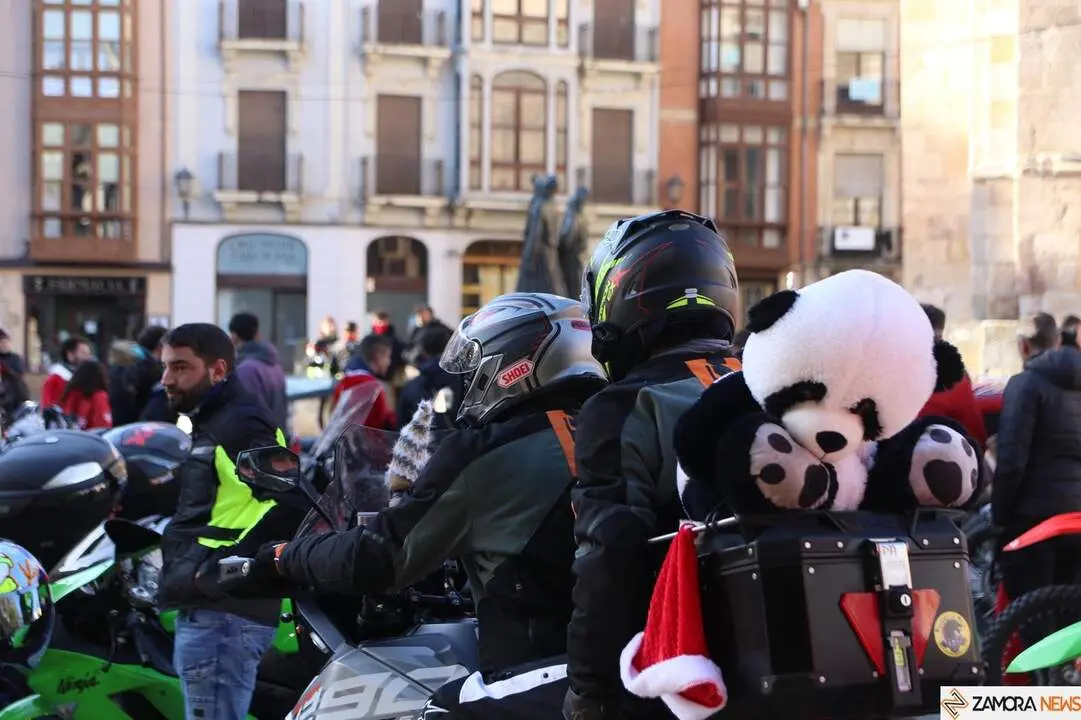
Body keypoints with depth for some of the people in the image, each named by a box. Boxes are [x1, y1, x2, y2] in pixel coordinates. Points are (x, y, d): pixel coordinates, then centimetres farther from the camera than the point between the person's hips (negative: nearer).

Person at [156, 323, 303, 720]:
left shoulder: (241, 423, -12)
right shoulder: (213, 424, 21)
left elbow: (291, 503, -22)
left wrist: (223, 566, -22)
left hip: (222, 614, -11)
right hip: (206, 610, 11)